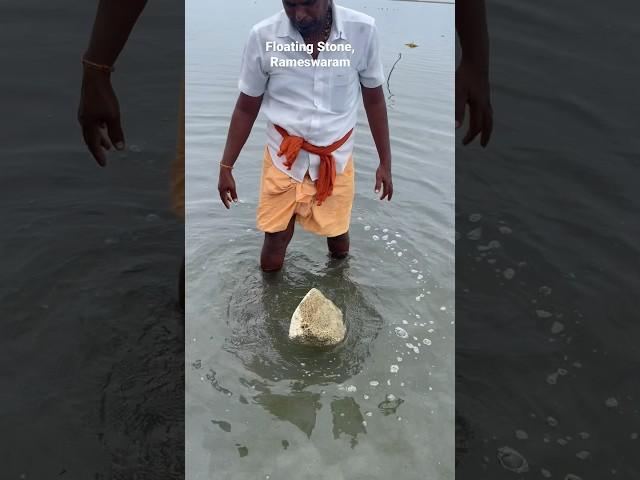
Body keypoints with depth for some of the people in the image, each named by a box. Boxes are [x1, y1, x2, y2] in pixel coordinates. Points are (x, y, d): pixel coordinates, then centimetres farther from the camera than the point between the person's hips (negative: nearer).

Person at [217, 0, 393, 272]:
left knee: (339, 245, 17)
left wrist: (385, 162, 4)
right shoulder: (263, 36, -13)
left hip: (335, 160, 1)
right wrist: (226, 167, 2)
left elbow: (374, 99, 0)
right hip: (283, 161, 0)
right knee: (271, 260, 7)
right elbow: (246, 108, -2)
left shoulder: (363, 31, -13)